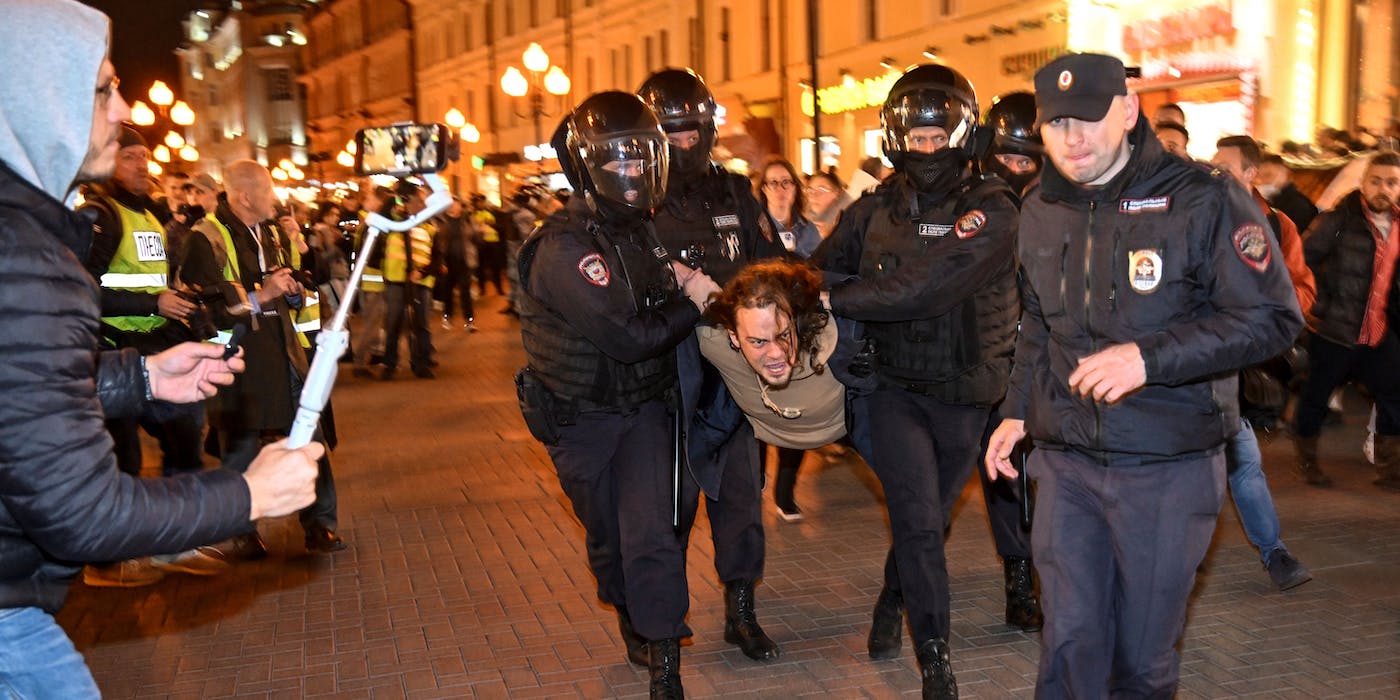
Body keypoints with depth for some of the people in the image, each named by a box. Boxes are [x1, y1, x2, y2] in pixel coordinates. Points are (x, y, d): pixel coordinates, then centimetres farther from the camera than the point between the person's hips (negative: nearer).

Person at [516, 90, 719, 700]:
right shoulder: (565, 248, -23)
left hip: (643, 407, 4)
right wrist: (692, 301, -14)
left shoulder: (643, 227, 3)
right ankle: (635, 624, 41)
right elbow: (628, 336, -27)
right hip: (582, 419, -4)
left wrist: (676, 281, -1)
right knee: (609, 540, 15)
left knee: (651, 535, -8)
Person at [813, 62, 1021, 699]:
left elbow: (924, 286, -26)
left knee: (929, 519, 16)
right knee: (919, 521, -9)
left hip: (963, 393, 0)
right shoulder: (874, 210, 0)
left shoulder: (991, 211, -15)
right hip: (894, 386, 1)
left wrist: (833, 301, -24)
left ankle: (891, 604, 44)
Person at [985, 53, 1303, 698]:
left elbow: (1272, 319, -12)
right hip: (1066, 461, 4)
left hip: (1169, 468, -4)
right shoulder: (1041, 211, 7)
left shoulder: (1201, 199, -10)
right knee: (1069, 642, 6)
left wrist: (1148, 358, -21)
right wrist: (1018, 411, 15)